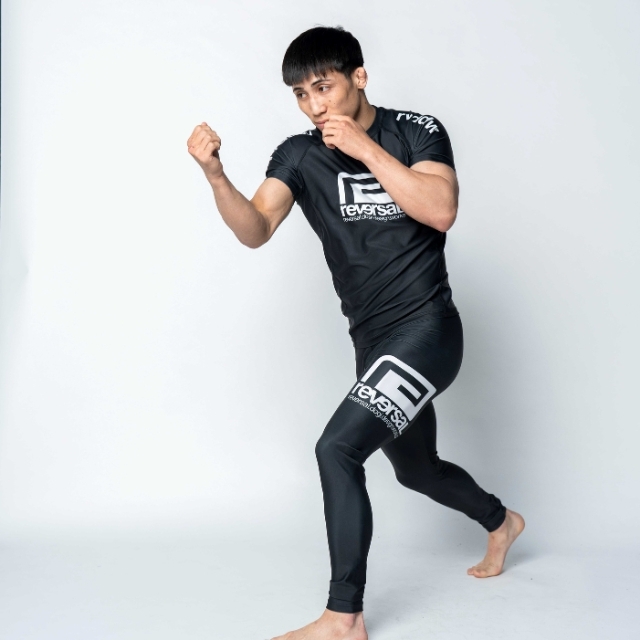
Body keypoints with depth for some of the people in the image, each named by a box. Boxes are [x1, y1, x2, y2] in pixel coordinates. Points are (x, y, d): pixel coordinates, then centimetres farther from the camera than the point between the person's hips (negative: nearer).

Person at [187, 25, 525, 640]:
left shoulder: (416, 130, -6)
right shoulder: (298, 155, 1)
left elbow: (441, 211, -21)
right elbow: (255, 230, -13)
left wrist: (364, 147, -21)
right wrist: (215, 175, -31)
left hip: (426, 329, -6)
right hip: (372, 342, 6)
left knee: (336, 448, -22)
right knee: (416, 469, 23)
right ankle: (501, 521, 53)